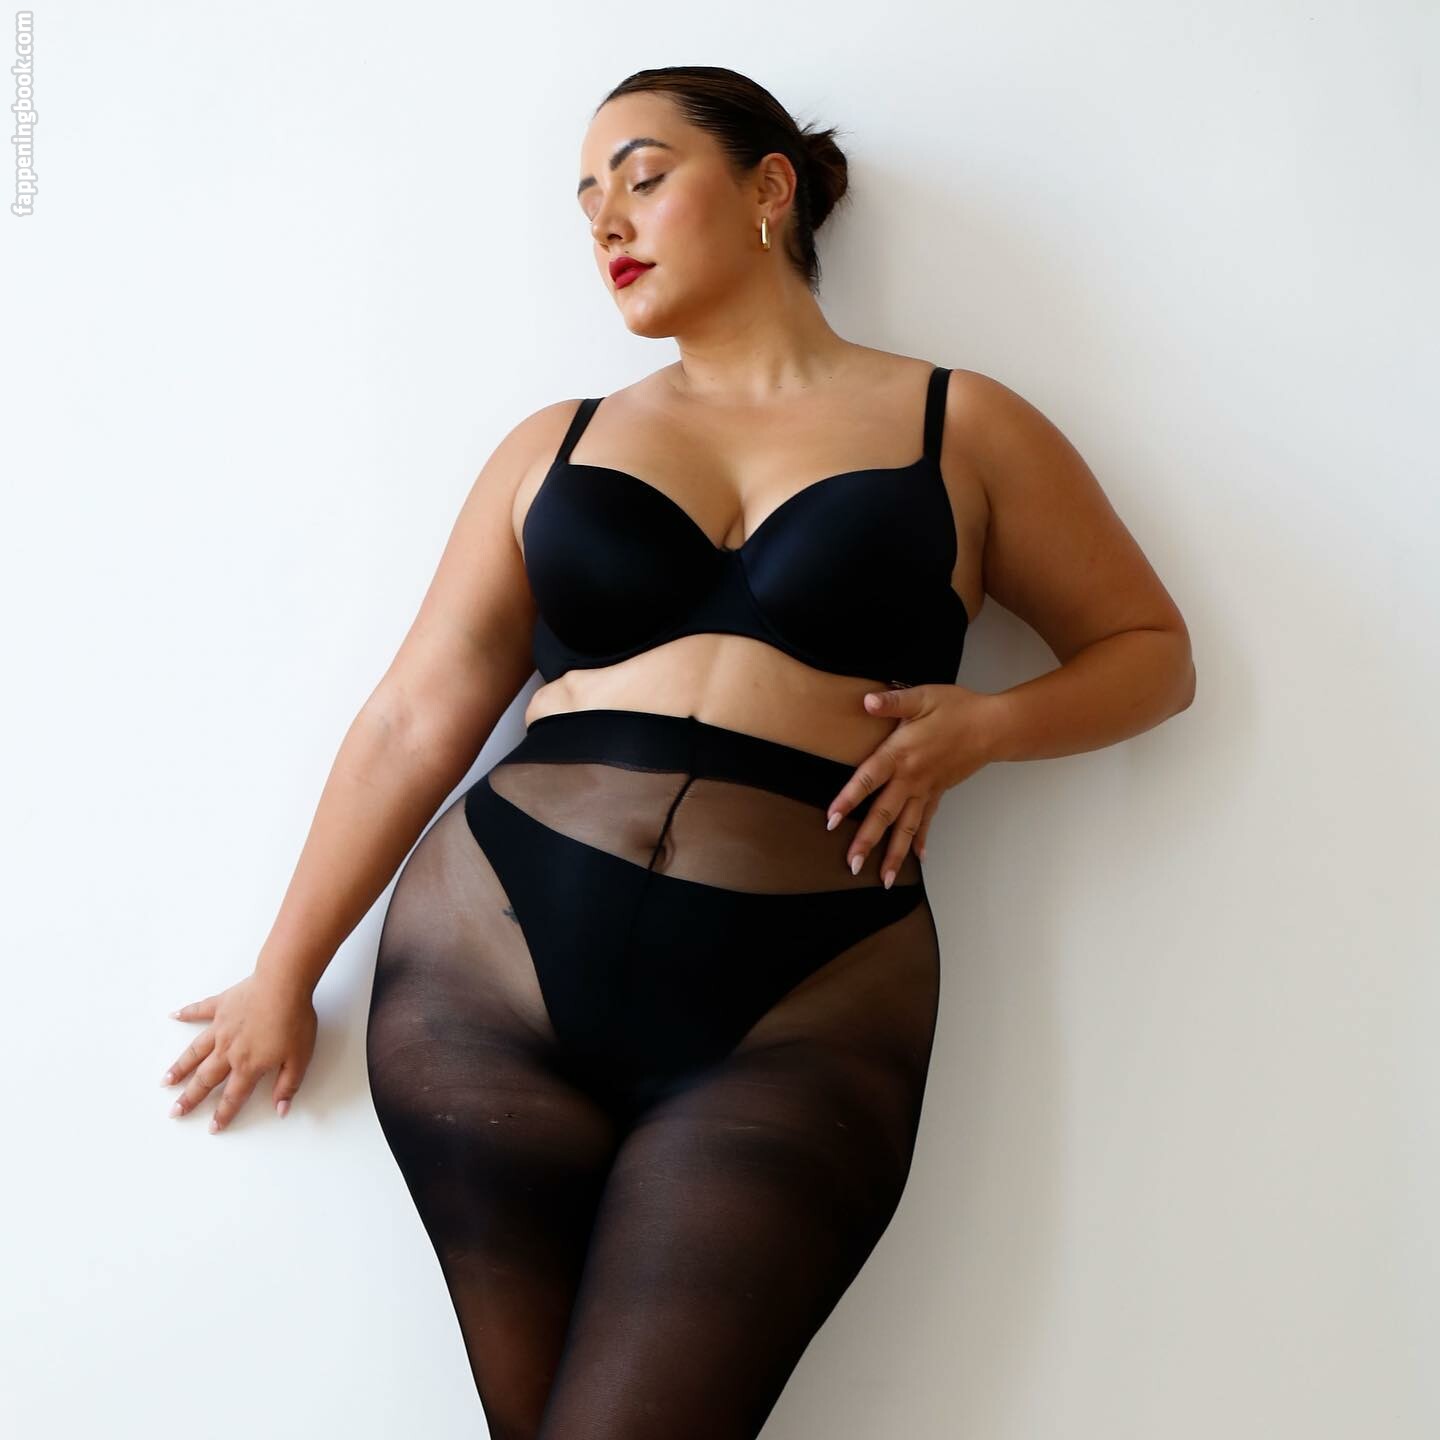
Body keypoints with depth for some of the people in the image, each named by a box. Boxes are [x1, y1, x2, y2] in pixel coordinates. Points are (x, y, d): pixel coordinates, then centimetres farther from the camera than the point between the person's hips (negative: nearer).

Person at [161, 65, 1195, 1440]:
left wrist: (982, 725, -4)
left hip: (801, 1015, -2)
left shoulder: (960, 426, 10)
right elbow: (415, 721, 13)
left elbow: (1151, 648, 16)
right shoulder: (557, 445, 14)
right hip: (495, 964, 2)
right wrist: (283, 977, 16)